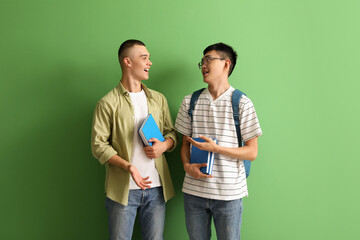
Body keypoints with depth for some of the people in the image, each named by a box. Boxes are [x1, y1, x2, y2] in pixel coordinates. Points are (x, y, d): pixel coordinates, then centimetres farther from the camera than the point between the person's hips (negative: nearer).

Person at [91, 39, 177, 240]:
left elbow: (172, 132, 17)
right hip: (123, 188, -4)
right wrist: (128, 166, -20)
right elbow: (98, 144, -7)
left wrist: (164, 145, -7)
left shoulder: (158, 99, 11)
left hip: (156, 187, 4)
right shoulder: (108, 103, -4)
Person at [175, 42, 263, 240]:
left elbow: (252, 152, -6)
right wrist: (187, 165, -9)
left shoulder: (242, 103, -6)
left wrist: (216, 148, -18)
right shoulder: (190, 102, 6)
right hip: (194, 190, 3)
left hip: (229, 193, -3)